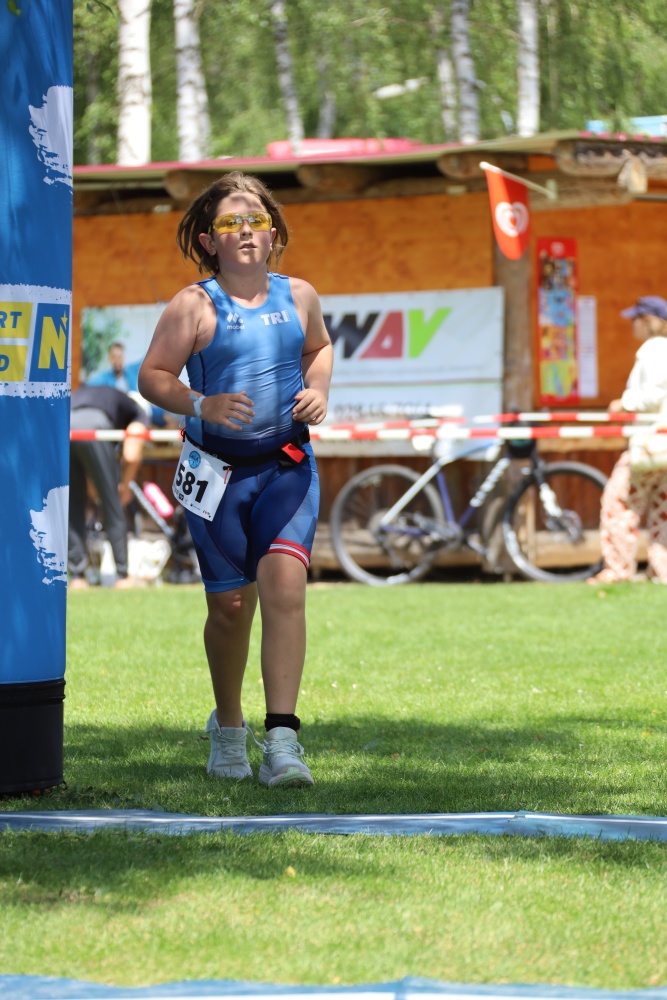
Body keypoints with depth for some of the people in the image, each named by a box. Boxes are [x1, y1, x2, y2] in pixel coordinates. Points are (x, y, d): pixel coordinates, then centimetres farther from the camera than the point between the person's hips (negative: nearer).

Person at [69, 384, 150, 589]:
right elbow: (131, 456, 12)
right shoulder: (138, 413, 26)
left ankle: (77, 576, 14)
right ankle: (123, 576, 11)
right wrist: (125, 485, 27)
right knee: (112, 504, 9)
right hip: (92, 425, -4)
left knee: (72, 505, 15)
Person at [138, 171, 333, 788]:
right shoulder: (194, 306, -6)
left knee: (284, 582, -18)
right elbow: (152, 376, -7)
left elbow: (319, 346, 25)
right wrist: (202, 405, -24)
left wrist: (319, 390, 5)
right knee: (231, 604, 4)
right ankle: (228, 729, 30)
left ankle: (282, 738, -22)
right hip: (217, 468, -2)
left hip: (287, 465, 2)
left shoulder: (298, 296, 5)